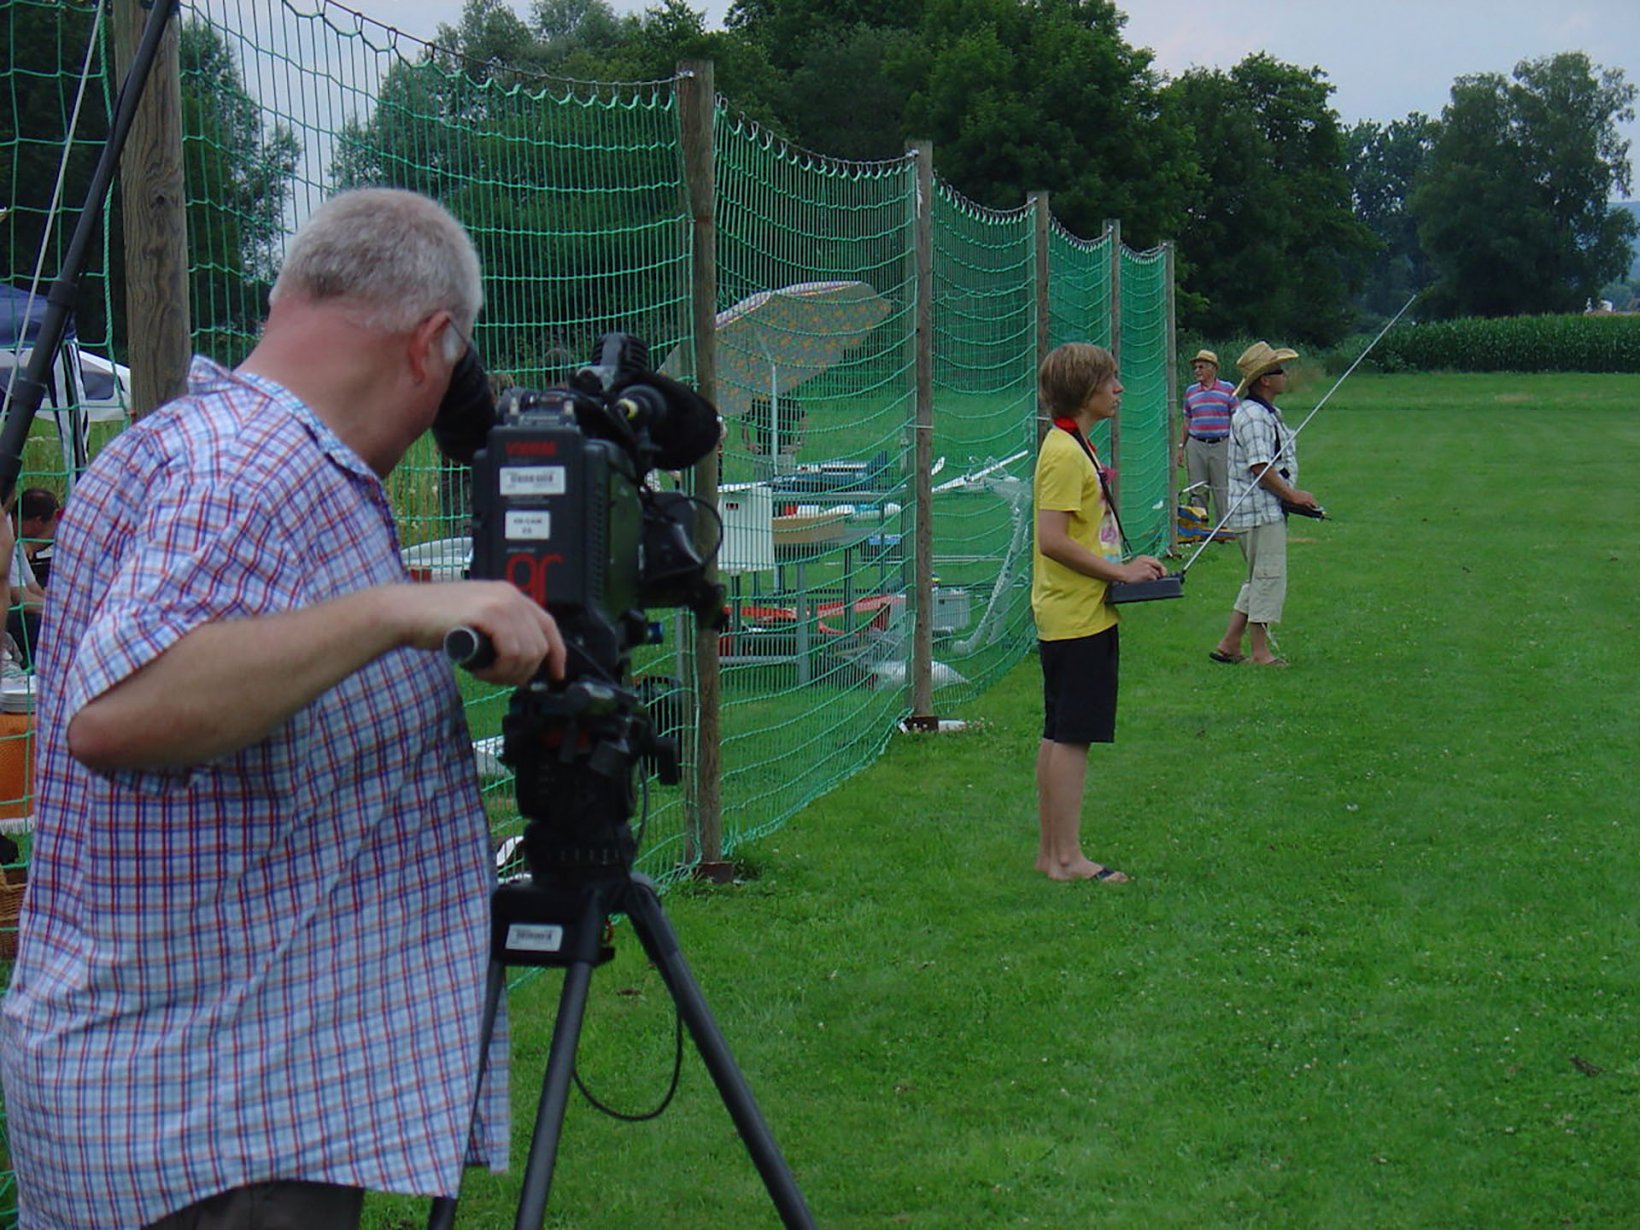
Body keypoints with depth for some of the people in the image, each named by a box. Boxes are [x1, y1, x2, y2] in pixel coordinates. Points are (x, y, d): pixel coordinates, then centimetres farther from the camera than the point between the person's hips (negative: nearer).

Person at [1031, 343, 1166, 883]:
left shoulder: (1075, 447, 15)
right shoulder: (1065, 453, -16)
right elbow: (1052, 540, -23)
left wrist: (1126, 565, 11)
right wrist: (1119, 572, -16)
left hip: (1071, 615, 10)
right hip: (1077, 616, -10)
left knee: (1059, 736, 13)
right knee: (1072, 737, -6)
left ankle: (1051, 851, 19)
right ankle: (1067, 857, -2)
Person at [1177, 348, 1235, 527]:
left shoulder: (1228, 389, 3)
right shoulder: (1190, 391, 12)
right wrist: (1181, 446, 12)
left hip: (1221, 445, -3)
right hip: (1196, 445, 3)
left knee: (1222, 489, -1)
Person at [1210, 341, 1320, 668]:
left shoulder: (1267, 413, 18)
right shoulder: (1253, 416, -16)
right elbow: (1260, 468, -21)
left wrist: (1293, 495, 14)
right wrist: (1293, 495, -14)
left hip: (1269, 510, 11)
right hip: (1260, 511, -11)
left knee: (1261, 580, 14)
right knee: (1268, 578, -6)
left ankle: (1229, 645, 16)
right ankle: (1260, 652, -1)